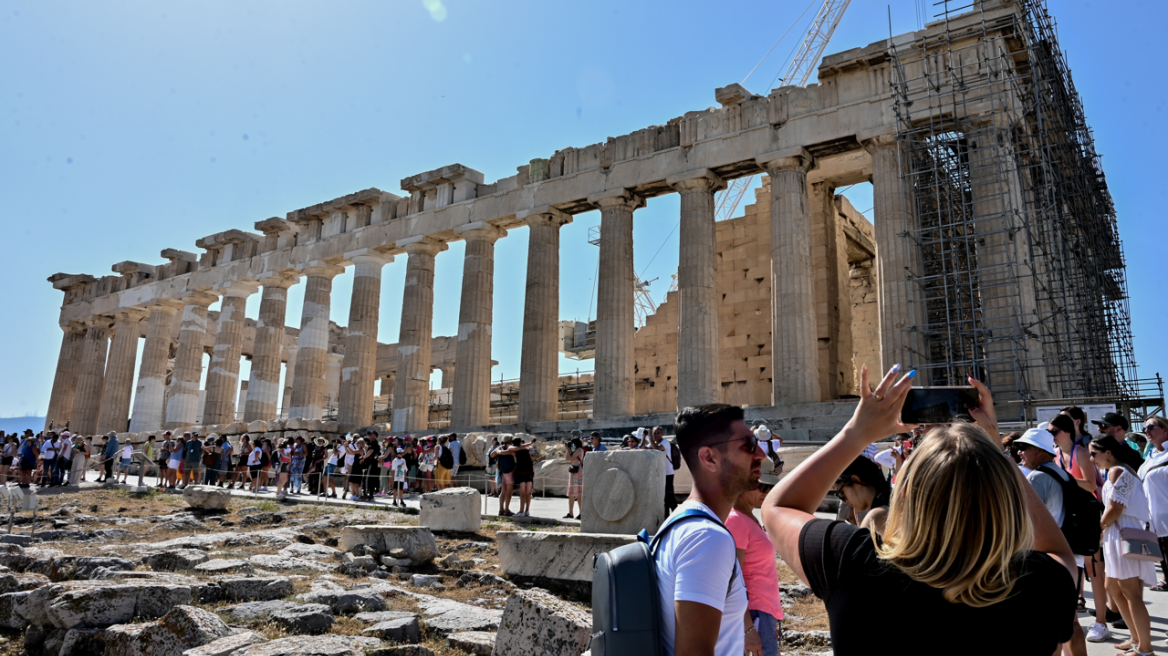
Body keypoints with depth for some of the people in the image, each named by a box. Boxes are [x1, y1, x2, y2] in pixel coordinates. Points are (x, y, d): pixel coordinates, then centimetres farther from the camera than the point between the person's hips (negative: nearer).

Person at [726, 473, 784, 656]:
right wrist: (747, 627, -21)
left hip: (766, 613, 9)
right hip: (755, 615, -9)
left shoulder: (750, 518, 12)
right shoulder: (735, 520, -16)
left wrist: (772, 620, 18)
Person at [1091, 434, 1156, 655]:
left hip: (1125, 535, -11)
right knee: (1113, 589, 16)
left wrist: (1100, 526, -7)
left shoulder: (1116, 471, -15)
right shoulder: (1123, 470, 16)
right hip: (1119, 536, 11)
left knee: (1131, 594, -3)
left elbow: (1115, 509, -19)